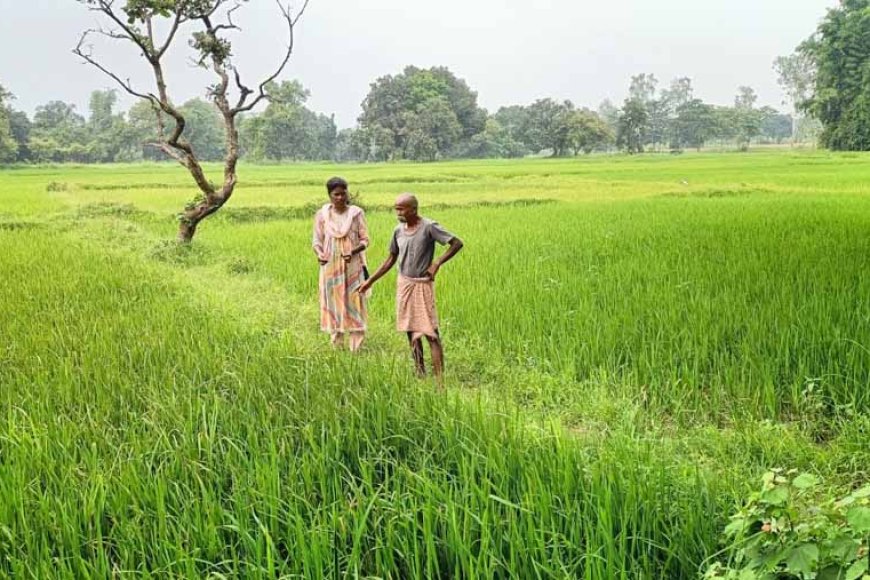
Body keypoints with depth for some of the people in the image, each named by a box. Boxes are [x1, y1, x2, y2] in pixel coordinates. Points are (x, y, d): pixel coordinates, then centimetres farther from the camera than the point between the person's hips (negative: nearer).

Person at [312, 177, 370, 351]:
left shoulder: (356, 212, -3)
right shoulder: (322, 214, 0)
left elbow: (365, 240, -2)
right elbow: (317, 240, 4)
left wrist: (353, 251, -21)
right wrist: (319, 253, -18)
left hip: (353, 267, -1)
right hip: (331, 267, 1)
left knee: (354, 304, 0)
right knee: (333, 305, 7)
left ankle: (356, 349, 6)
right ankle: (337, 348, 17)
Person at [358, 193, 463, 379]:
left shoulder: (429, 227, -13)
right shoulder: (398, 231, 3)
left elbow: (457, 243, -14)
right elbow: (391, 260, 13)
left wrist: (437, 263, -20)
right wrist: (370, 281, 12)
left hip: (422, 285, -6)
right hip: (403, 284, 6)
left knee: (431, 332, -9)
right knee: (411, 332, 10)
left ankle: (439, 379, -9)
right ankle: (420, 375, 19)